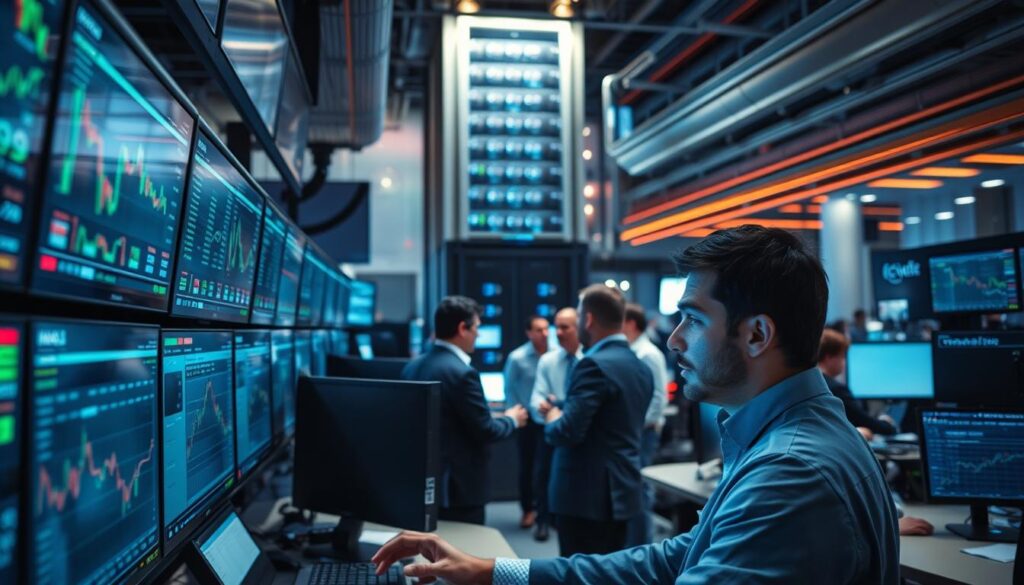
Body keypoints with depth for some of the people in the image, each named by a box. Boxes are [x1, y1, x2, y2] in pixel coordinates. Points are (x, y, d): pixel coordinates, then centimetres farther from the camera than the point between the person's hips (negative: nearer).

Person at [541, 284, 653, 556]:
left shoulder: (595, 364, -18)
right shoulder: (640, 367, 10)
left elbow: (567, 432, -23)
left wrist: (552, 419, -1)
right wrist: (563, 415, 17)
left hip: (588, 495, -9)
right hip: (621, 490, 9)